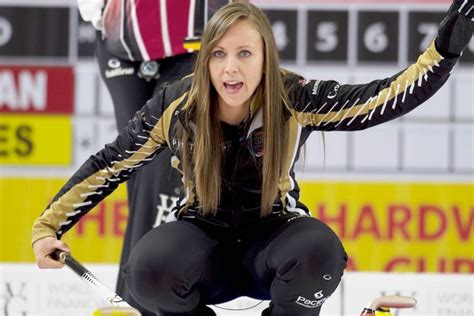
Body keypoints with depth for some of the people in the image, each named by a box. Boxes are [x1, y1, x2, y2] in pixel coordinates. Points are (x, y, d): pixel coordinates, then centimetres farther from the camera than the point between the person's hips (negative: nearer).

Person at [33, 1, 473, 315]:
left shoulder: (295, 100, -17)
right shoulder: (175, 108, -14)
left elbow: (384, 99, -26)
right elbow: (109, 165, -2)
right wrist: (48, 227, -8)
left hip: (271, 238, -1)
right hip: (205, 239, 1)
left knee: (320, 250, -36)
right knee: (148, 269, -33)